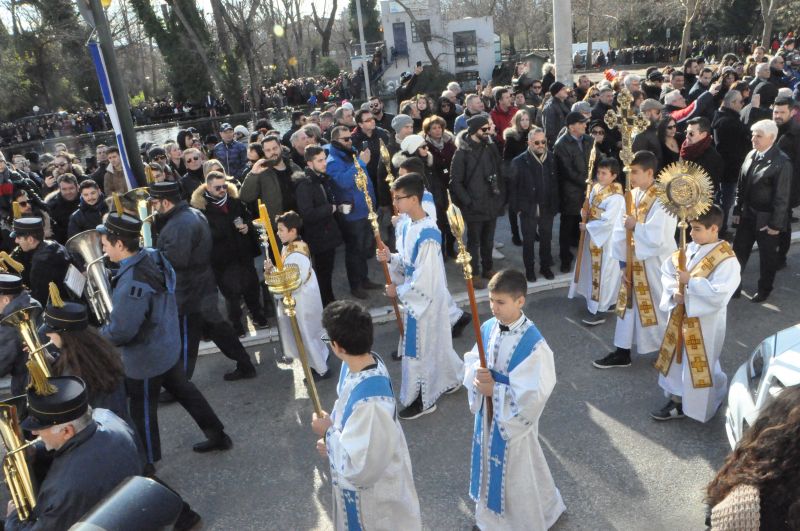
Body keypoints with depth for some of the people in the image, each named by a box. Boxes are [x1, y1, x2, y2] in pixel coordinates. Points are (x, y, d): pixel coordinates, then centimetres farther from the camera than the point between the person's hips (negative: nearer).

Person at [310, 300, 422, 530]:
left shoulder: (370, 401, -41)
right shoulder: (364, 362, -14)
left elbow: (359, 466, -32)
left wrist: (328, 433, -21)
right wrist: (333, 435, -3)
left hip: (372, 488, -8)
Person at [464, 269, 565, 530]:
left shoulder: (533, 344, -28)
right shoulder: (488, 327, -8)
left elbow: (534, 393, -26)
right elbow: (472, 359, 3)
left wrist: (495, 390, -24)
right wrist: (477, 374, -18)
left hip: (515, 417, -6)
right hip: (487, 410, 6)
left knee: (516, 471, 14)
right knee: (491, 463, 24)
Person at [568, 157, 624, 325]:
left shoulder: (615, 197, -20)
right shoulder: (596, 188, 5)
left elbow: (608, 222, -25)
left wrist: (587, 226, -16)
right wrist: (586, 224, -4)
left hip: (607, 240, -8)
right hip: (594, 237, 8)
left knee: (602, 273, 1)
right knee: (594, 271, 16)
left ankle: (598, 310, 10)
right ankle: (606, 302, 32)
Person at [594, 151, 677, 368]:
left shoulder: (663, 200, -19)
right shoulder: (632, 195, 2)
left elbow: (659, 237, -26)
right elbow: (620, 228, 4)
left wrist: (636, 227, -19)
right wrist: (621, 255, -3)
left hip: (655, 264, -7)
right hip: (633, 261, 7)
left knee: (661, 306, 9)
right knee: (628, 303, 12)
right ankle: (622, 352, 21)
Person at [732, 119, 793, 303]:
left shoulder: (782, 162, -19)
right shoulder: (751, 155, 1)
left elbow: (782, 197, -17)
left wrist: (776, 224, -15)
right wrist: (737, 210, 8)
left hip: (766, 219, -5)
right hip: (747, 214, 6)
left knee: (767, 255, 12)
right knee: (739, 250, 13)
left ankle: (764, 289, 30)